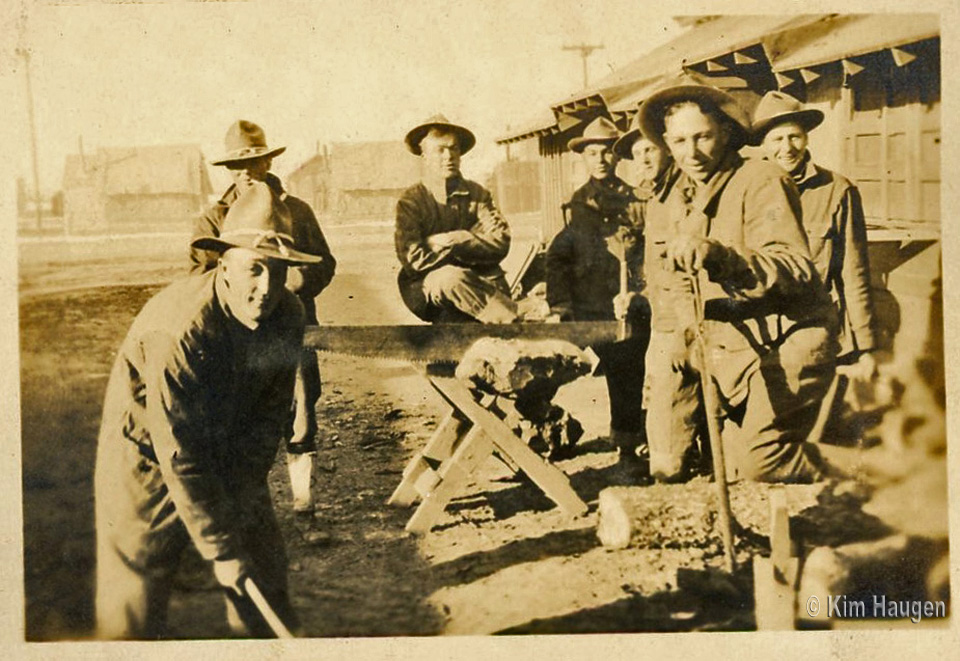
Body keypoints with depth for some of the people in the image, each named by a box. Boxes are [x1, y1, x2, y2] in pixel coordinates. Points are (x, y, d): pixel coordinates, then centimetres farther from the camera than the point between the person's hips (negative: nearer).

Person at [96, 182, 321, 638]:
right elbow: (179, 459, -30)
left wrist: (243, 493, -8)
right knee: (134, 603, 0)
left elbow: (269, 416, -3)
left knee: (265, 581, 7)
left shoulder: (288, 318, -14)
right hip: (149, 459, -5)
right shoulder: (178, 331, -33)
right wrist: (220, 549, -27)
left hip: (229, 453, 5)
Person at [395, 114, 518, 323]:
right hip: (427, 287, -2)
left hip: (478, 280, 2)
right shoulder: (410, 201, 2)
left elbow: (500, 244, -3)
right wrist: (473, 248, -6)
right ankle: (517, 325, -33)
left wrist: (454, 242, -13)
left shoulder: (477, 194, 11)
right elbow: (414, 260, -12)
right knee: (450, 277, -36)